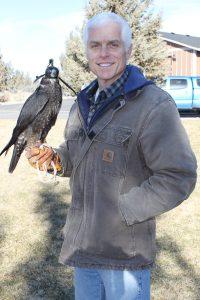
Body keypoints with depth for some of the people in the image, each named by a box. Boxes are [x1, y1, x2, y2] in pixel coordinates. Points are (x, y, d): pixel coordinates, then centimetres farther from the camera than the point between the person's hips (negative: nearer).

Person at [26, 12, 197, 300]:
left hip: (125, 250, -7)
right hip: (83, 244, 7)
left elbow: (178, 178, -21)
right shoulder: (83, 104, 8)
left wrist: (120, 210, -21)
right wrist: (53, 157, -1)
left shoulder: (154, 104, -17)